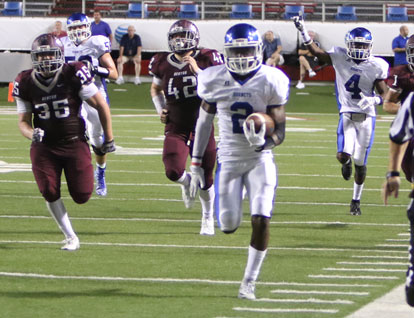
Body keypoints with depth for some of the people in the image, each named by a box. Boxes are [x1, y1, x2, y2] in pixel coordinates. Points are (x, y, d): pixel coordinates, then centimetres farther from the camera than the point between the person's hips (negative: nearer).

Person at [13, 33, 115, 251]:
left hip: (74, 142, -2)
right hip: (44, 147, 2)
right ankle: (70, 238, 4)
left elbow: (101, 106, -3)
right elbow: (23, 120, 5)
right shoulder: (25, 83, -3)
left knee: (82, 196, -5)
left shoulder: (74, 75, -12)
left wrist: (109, 139, 3)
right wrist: (31, 133, -19)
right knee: (49, 192, -13)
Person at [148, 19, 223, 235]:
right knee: (173, 171, -18)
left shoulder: (206, 60, -7)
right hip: (176, 127, 1)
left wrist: (198, 71, -23)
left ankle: (207, 218, 27)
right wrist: (160, 109, 5)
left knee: (205, 176, 5)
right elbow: (155, 89, 20)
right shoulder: (163, 63, 1)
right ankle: (186, 182, 20)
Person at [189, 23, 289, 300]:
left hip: (260, 159, -1)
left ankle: (250, 282, 1)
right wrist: (196, 163, 7)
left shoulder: (271, 82, -11)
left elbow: (280, 131, -9)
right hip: (229, 158, 1)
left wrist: (264, 142, -32)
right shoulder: (214, 80, -5)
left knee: (261, 221, -15)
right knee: (229, 226, -3)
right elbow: (204, 121, 8)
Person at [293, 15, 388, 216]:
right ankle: (346, 163, 23)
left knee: (360, 163, 6)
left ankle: (356, 200, 26)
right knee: (343, 155, -19)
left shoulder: (376, 66, -6)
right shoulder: (340, 58, -4)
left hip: (366, 117, 0)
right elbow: (316, 52, -5)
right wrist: (303, 32, -17)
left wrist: (373, 100, -23)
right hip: (347, 114, 0)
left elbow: (383, 94, -1)